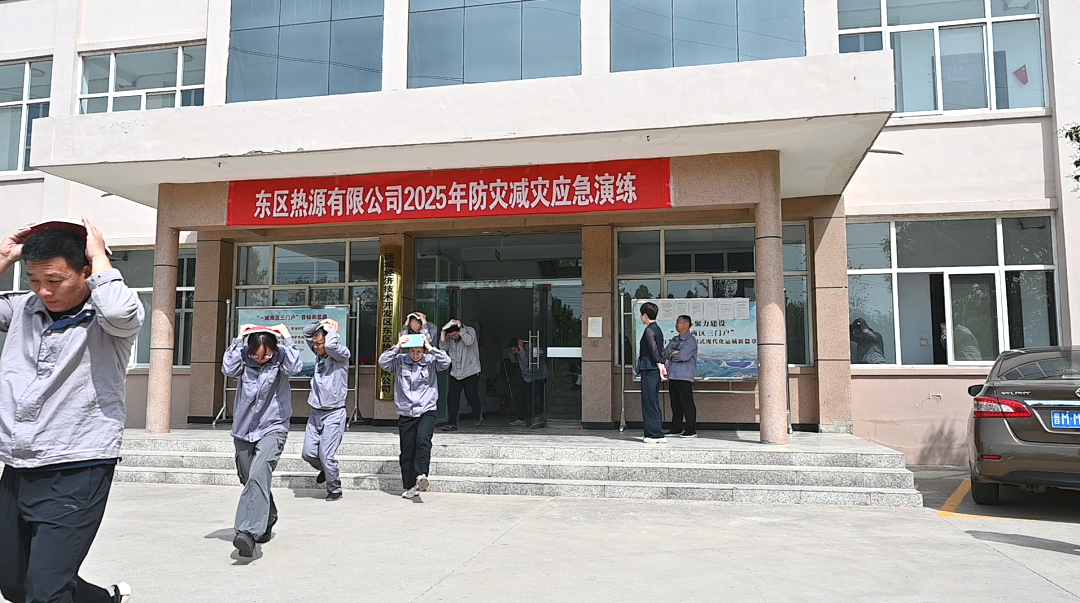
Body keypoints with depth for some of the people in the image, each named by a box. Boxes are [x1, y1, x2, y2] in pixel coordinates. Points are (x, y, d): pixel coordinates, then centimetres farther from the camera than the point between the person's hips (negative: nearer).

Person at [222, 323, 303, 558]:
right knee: (250, 481, 16)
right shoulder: (244, 358, 0)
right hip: (243, 430, 4)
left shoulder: (280, 359, -7)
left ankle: (248, 533, -33)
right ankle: (266, 523, 39)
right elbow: (228, 369, -17)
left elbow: (294, 368, -26)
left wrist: (287, 339, -19)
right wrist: (238, 340, -15)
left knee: (258, 476, -24)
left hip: (272, 429, -4)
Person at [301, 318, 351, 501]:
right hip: (315, 412, 7)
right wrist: (322, 323, 3)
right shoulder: (319, 354, 10)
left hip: (334, 414, -7)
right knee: (308, 453, 5)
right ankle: (324, 470, 35)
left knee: (326, 456, -6)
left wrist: (332, 329, -12)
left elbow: (331, 345, -30)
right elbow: (306, 332, 17)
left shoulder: (342, 356, -9)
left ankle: (334, 490, 12)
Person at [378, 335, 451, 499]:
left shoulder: (431, 362, 2)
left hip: (426, 412, -2)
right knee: (407, 452, 4)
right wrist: (397, 347, -14)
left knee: (423, 441, -26)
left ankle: (421, 475, -32)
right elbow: (383, 362, -9)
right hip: (405, 414, 2)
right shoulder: (400, 361, 4)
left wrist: (430, 348, -15)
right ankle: (410, 486, 14)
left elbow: (446, 362, -14)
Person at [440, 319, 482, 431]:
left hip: (471, 371, -4)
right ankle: (452, 423, 0)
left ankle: (479, 414, 27)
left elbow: (469, 341, -25)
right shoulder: (449, 337, 3)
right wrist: (443, 335, -14)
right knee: (452, 397, -5)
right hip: (455, 372, 4)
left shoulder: (470, 330, -7)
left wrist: (461, 328, -23)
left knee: (471, 395, -3)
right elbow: (443, 347, -6)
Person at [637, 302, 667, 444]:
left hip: (649, 370, -10)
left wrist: (659, 364, -17)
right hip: (655, 371, 10)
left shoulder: (649, 330, -12)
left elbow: (653, 348, -19)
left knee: (650, 403, -5)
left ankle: (654, 434, -3)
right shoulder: (657, 329, 17)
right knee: (653, 403, 13)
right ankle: (657, 434, 17)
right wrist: (662, 364, 22)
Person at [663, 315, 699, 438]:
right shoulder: (674, 339, 17)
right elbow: (665, 352, 6)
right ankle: (676, 428, 20)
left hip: (684, 377, -8)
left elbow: (683, 356, -18)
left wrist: (671, 354, -2)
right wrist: (673, 352, -12)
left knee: (687, 403, -4)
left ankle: (691, 430, 0)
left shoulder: (691, 340, -7)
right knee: (675, 403, 12)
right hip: (673, 376, 8)